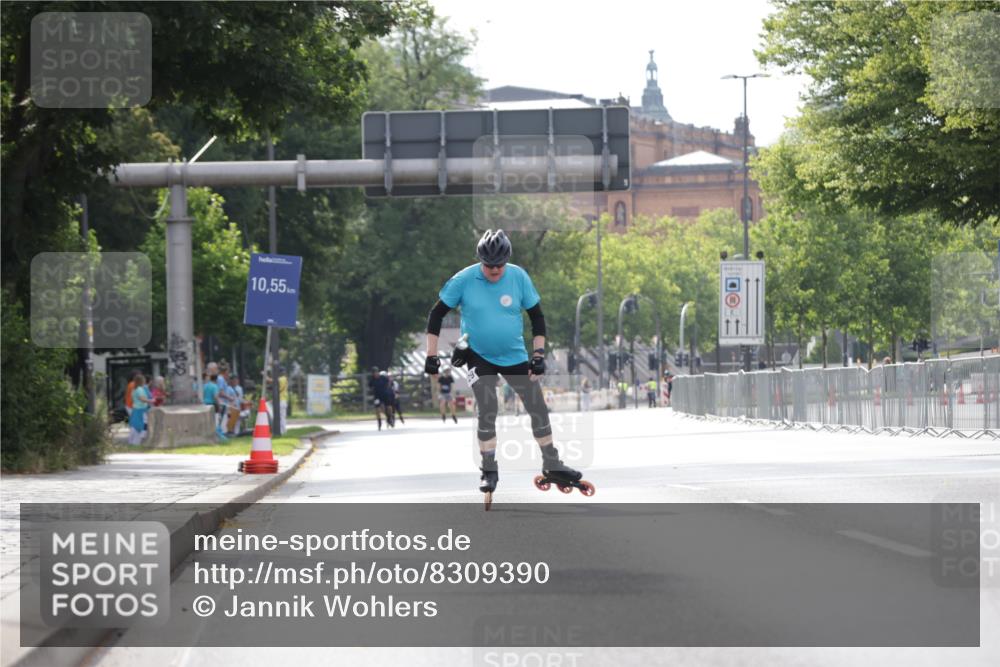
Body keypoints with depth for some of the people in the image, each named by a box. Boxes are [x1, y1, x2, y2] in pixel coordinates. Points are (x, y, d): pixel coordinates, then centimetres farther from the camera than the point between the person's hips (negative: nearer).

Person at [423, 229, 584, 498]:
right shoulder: (464, 280, -16)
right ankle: (489, 470, -3)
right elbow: (437, 314, -6)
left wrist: (538, 353, -8)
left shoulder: (518, 277, -12)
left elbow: (536, 316, -1)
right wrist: (432, 355, -8)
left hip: (514, 356, 2)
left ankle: (552, 465, 22)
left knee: (538, 407, 5)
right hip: (478, 355, -2)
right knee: (487, 410, -16)